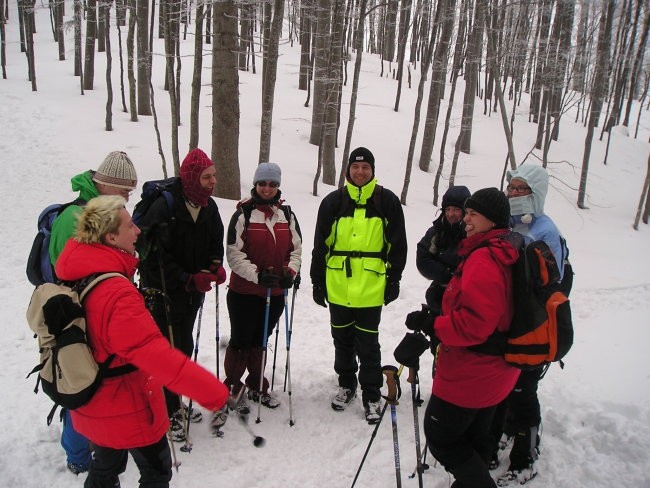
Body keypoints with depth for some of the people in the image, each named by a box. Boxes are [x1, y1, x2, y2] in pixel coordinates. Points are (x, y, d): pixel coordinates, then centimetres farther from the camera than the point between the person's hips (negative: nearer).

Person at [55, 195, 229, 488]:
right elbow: (155, 353, -38)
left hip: (93, 405, 8)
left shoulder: (75, 274, -6)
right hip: (127, 410, -8)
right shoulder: (116, 294, -33)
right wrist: (210, 390, -35)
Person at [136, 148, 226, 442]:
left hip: (192, 291, 7)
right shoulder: (164, 207, -22)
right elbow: (157, 257, -22)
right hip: (163, 292, -7)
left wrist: (216, 265, -7)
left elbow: (216, 241, 12)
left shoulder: (208, 206, 2)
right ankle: (166, 413, 16)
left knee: (184, 348, 18)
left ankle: (174, 404, 36)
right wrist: (189, 280, -25)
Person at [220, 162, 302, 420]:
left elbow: (296, 249, 9)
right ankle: (232, 387, 25)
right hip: (244, 291, -4)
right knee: (241, 340, 5)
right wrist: (257, 274, -22)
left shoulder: (287, 214, 5)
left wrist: (290, 271, -9)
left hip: (275, 292, 4)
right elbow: (234, 254, -11)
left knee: (261, 341, 17)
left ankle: (257, 386, 33)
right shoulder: (243, 213, -9)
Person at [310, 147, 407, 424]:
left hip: (371, 288, -2)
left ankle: (371, 395, 19)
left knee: (368, 344, 4)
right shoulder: (334, 201, 4)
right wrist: (318, 281, 6)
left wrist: (394, 279, 2)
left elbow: (397, 244, 5)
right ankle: (346, 384, 34)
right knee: (342, 339, 15)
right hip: (338, 286, 2)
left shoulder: (387, 201, 1)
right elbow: (320, 245, 8)